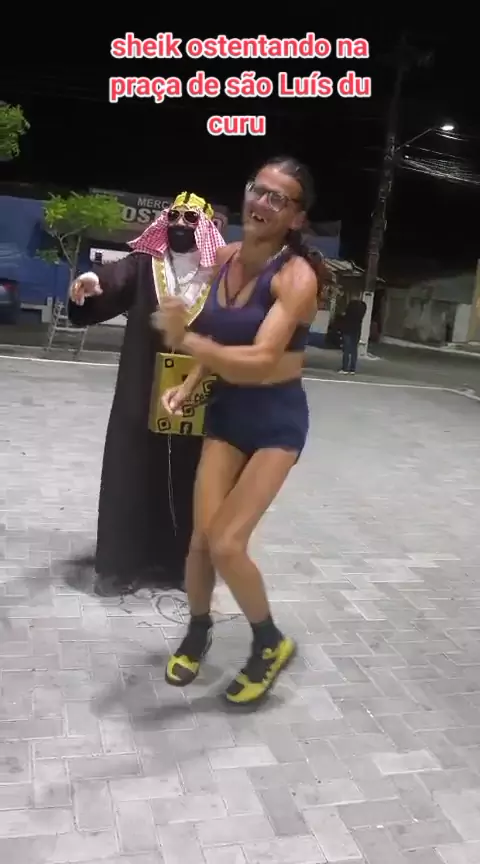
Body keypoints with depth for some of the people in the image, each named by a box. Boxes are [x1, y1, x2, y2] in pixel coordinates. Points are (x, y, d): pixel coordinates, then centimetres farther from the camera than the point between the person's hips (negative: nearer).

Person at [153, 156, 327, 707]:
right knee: (202, 536, 2)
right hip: (227, 410, 5)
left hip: (277, 419, -5)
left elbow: (260, 361, -31)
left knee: (226, 543, -11)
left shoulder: (296, 276, -19)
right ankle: (197, 632, 31)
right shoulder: (225, 257, 0)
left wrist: (187, 340, -42)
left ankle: (271, 644, 17)